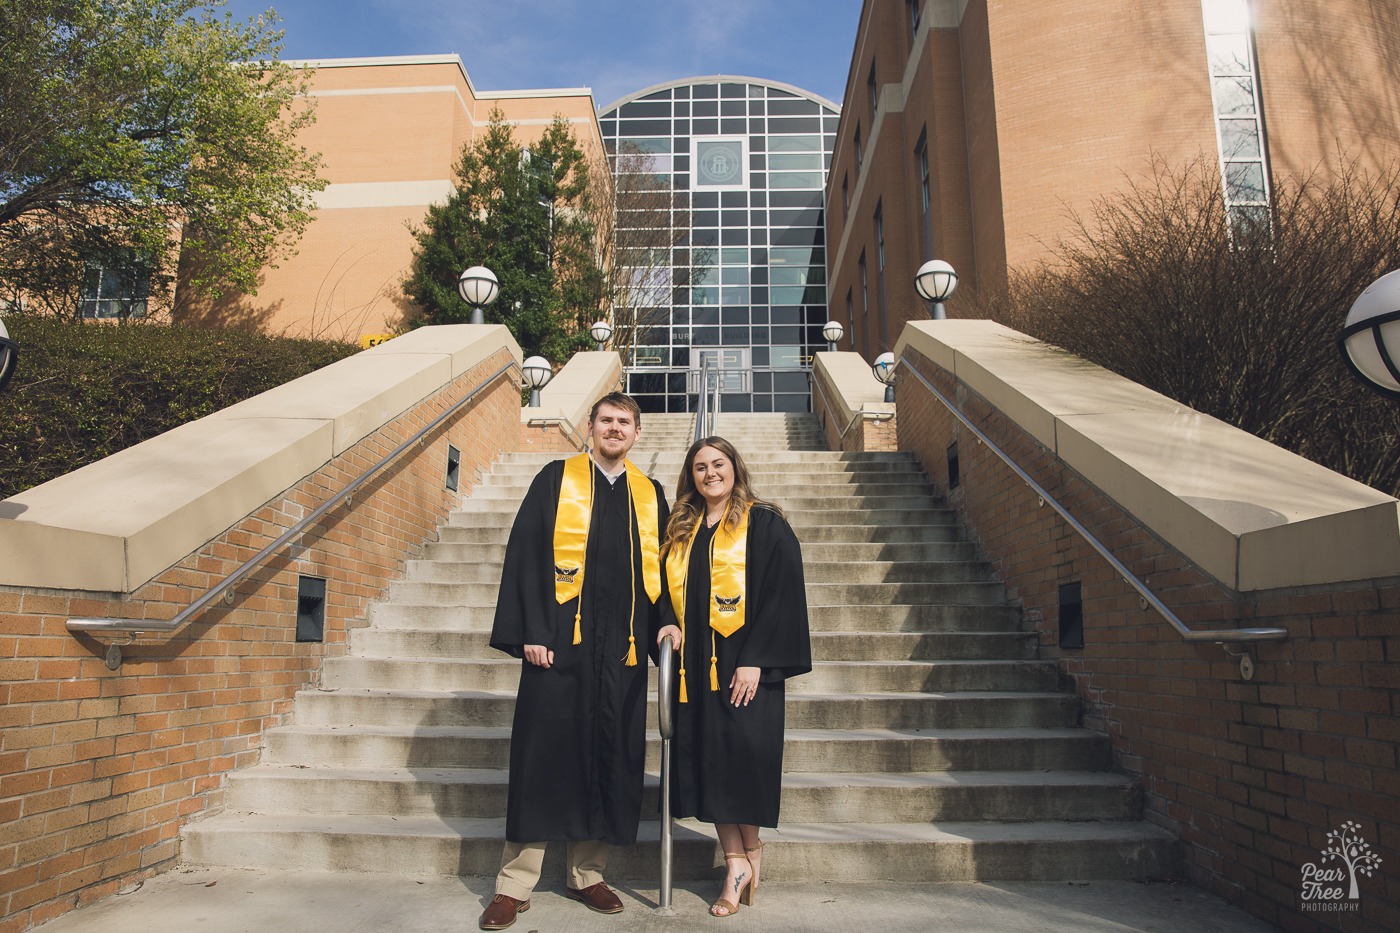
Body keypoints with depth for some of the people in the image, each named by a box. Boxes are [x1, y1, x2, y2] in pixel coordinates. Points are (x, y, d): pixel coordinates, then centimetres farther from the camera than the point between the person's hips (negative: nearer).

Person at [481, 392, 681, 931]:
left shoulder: (649, 495, 13)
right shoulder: (556, 479, 3)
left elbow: (660, 569, 15)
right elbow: (526, 555, -3)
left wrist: (665, 623, -1)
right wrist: (531, 632, -10)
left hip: (622, 649, 3)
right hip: (561, 640, -3)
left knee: (611, 759, 8)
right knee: (544, 755, 0)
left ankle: (587, 874, 24)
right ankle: (515, 884, 14)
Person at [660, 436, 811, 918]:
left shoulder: (765, 525, -3)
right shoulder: (681, 531, 14)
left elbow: (782, 594, -9)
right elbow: (670, 591, 19)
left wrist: (756, 660, -16)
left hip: (744, 662, -5)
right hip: (695, 665, 5)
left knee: (741, 755, -2)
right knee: (707, 758, 5)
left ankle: (750, 849, 23)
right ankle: (736, 861, 18)